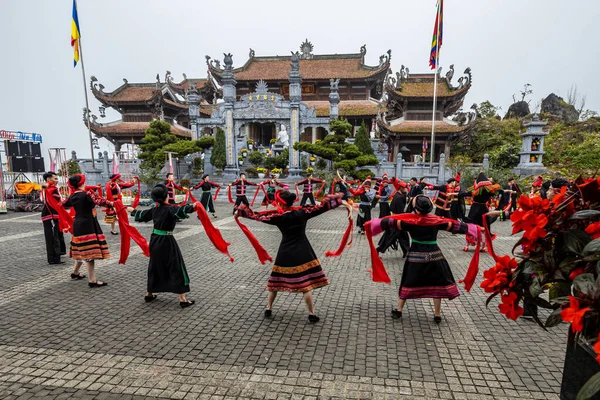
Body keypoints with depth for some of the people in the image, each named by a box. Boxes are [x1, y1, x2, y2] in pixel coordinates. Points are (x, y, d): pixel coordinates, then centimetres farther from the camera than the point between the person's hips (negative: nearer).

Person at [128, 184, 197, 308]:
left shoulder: (154, 210, 6)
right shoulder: (170, 209, -17)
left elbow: (141, 215, 23)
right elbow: (181, 211, -38)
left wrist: (132, 210, 41)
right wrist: (193, 206, -46)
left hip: (155, 240, 8)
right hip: (167, 242, -7)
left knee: (154, 266, 22)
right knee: (177, 268, -3)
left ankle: (149, 294, 36)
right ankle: (183, 299, -2)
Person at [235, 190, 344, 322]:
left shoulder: (278, 217, -9)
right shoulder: (302, 213, -8)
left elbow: (257, 216, -2)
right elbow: (322, 206, -4)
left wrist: (242, 209, 10)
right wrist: (337, 197, 6)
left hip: (285, 253, 1)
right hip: (302, 252, -1)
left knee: (276, 280, 16)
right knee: (306, 283, 2)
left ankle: (268, 309, 30)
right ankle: (312, 314, 8)